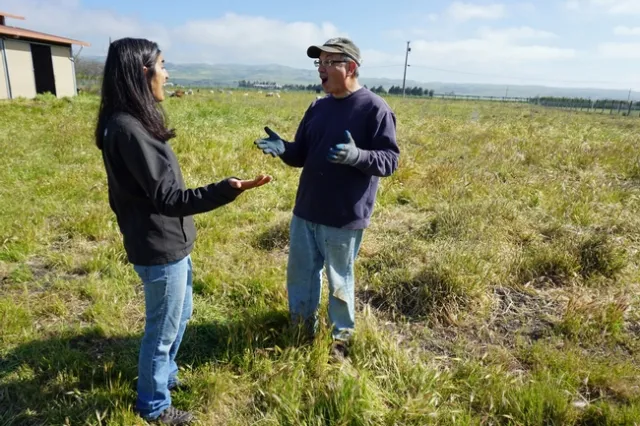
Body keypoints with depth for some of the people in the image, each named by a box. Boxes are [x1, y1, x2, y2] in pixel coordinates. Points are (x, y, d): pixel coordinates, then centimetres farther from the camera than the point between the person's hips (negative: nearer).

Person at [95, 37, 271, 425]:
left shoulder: (132, 123, 6)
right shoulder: (129, 130, -25)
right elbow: (168, 198, -27)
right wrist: (226, 190, -38)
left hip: (169, 243, 9)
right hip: (160, 250, -9)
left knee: (180, 315, 26)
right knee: (163, 329, 11)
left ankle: (165, 374, 50)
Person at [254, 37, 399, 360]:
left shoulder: (375, 109, -11)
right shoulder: (317, 107, 9)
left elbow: (390, 160, -15)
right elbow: (302, 154, 12)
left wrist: (356, 156, -33)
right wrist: (283, 149, -10)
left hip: (344, 218, -6)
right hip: (305, 212, 7)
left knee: (339, 280, 10)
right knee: (300, 272, 17)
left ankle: (341, 338, 33)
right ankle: (303, 325, 40)